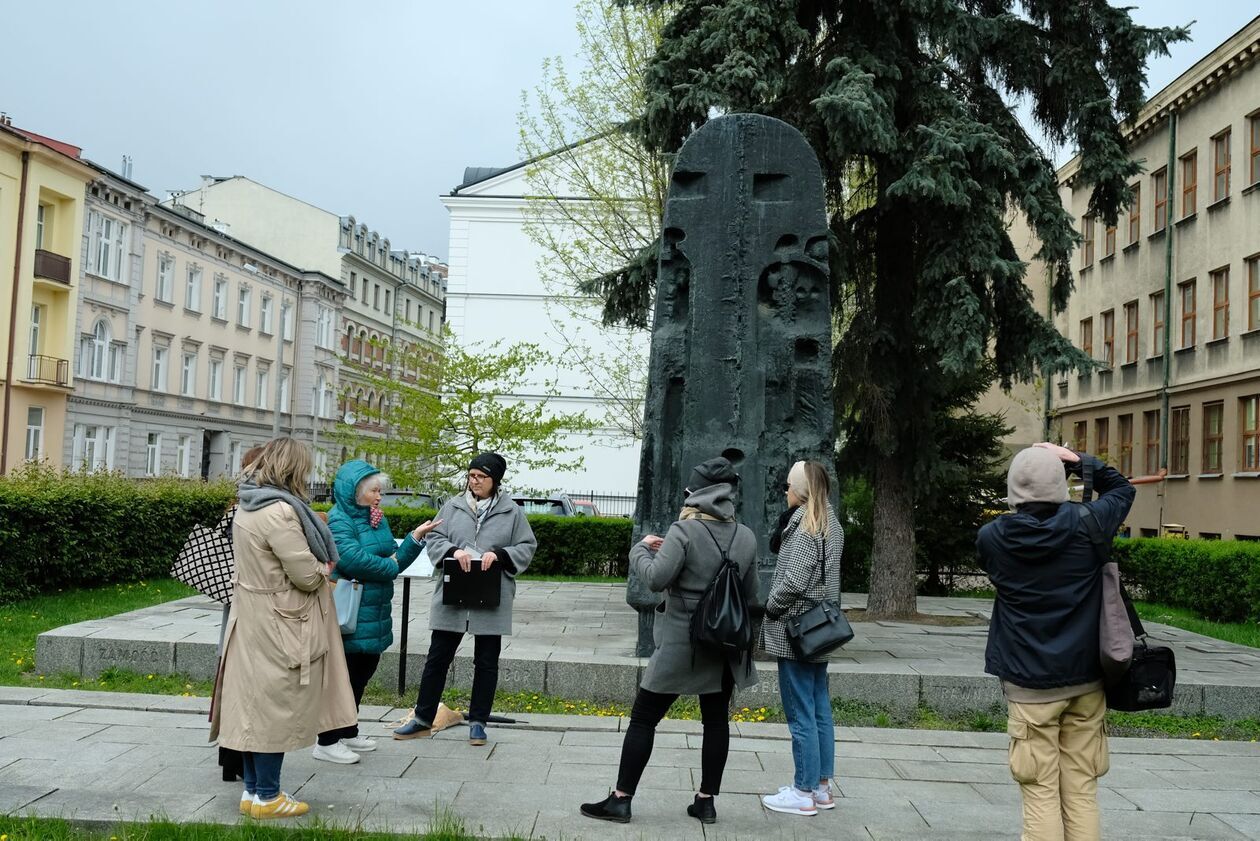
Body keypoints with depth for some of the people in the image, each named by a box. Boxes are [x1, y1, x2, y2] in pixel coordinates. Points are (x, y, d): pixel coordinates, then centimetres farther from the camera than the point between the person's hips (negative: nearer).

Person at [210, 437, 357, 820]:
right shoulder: (279, 511, -22)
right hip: (277, 625, -9)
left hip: (254, 617, 9)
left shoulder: (249, 505, 9)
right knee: (274, 706, 1)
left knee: (256, 704, 15)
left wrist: (315, 567, 4)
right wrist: (324, 569, 1)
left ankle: (253, 789, 25)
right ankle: (266, 797, 12)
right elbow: (306, 575, -20)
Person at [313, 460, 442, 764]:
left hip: (373, 613, 9)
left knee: (362, 671, 17)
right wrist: (389, 565, -13)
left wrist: (416, 536, -4)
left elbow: (394, 561, 11)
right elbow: (351, 558, -29)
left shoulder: (376, 520, 12)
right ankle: (327, 741, 12)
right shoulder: (338, 519, -14)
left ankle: (348, 732, 31)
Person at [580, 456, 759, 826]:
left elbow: (656, 578, -21)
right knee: (716, 720, 14)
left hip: (681, 642, -5)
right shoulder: (747, 537, 2)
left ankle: (621, 799, 8)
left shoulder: (684, 531, -14)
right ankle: (706, 801, 19)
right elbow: (751, 596, 7)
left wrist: (641, 548, -5)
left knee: (643, 719, 4)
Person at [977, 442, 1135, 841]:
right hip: (1085, 679, 2)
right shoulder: (1086, 524, -6)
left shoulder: (991, 538, -7)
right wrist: (1080, 461, 8)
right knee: (1082, 792, 10)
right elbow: (1122, 489, 15)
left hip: (1030, 684, -2)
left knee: (1041, 793, 3)